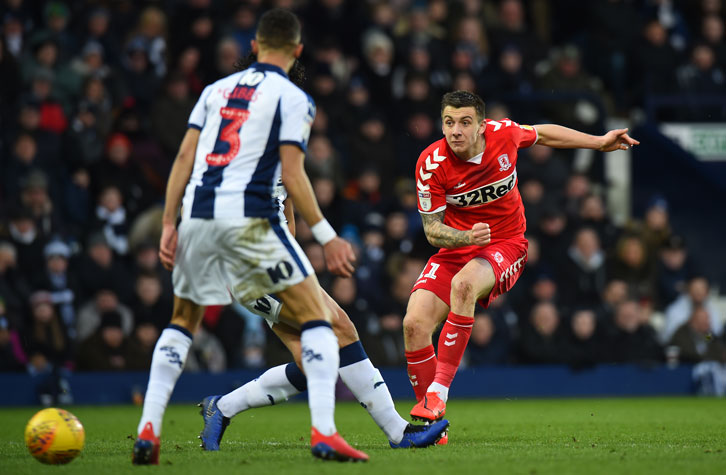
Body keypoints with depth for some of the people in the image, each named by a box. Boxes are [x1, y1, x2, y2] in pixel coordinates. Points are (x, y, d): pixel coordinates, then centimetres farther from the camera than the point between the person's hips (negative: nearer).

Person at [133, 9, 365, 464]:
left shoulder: (216, 89, 17)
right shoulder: (293, 98, 2)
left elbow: (184, 158, 10)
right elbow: (291, 174, -7)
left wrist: (168, 225, 11)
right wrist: (328, 238, -5)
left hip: (197, 216, 5)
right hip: (249, 216, -5)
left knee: (183, 320, 21)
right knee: (316, 313, 4)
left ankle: (148, 431, 9)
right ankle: (324, 433, -10)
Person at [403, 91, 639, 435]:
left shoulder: (504, 134, -11)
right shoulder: (431, 164, -14)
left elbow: (542, 134, 13)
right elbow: (432, 230, -10)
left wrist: (599, 143, 18)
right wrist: (467, 237, -31)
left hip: (506, 246, -2)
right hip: (456, 247, 2)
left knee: (463, 284, -35)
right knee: (415, 323, -19)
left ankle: (438, 394, -35)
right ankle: (431, 422, -2)